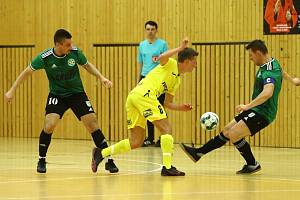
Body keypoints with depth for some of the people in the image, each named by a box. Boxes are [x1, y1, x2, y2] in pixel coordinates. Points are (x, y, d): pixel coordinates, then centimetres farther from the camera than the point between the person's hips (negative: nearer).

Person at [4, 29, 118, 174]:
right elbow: (27, 72, -4)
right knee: (49, 125, -21)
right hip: (57, 95, -1)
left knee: (93, 124, -10)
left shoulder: (75, 52, -15)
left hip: (77, 93, 1)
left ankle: (109, 161, -1)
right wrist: (12, 90, -3)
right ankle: (41, 160, 2)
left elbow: (87, 65, 6)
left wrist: (101, 77, -8)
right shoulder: (45, 57, -19)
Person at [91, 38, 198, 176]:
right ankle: (167, 167, -13)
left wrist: (181, 107, 12)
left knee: (136, 142, 7)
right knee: (166, 129, -8)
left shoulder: (177, 80, 30)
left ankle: (101, 153, 9)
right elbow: (161, 58, -19)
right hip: (144, 94, -9)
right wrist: (179, 49, -13)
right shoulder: (171, 64, 6)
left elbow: (168, 103, 28)